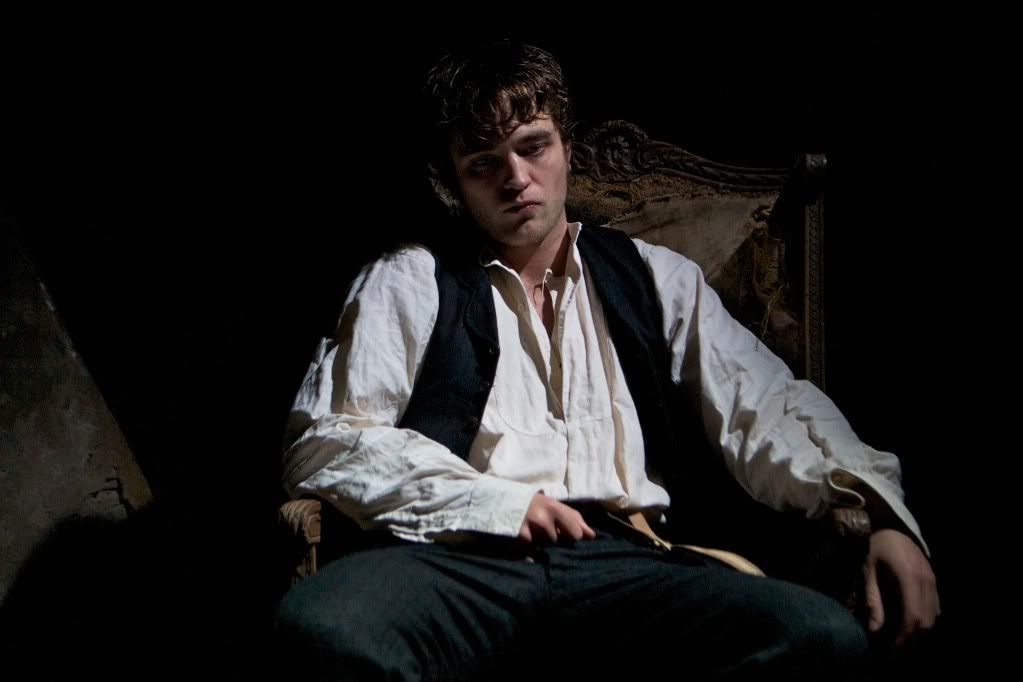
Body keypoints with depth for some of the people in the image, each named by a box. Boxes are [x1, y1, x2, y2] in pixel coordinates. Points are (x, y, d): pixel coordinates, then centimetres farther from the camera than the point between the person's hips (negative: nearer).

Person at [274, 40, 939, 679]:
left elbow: (765, 409, 11)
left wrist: (882, 515, -8)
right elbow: (324, 441, 7)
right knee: (322, 624, -36)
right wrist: (496, 502, -4)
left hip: (627, 560, 2)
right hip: (460, 556, -1)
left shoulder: (657, 278, 22)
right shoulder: (407, 283, 16)